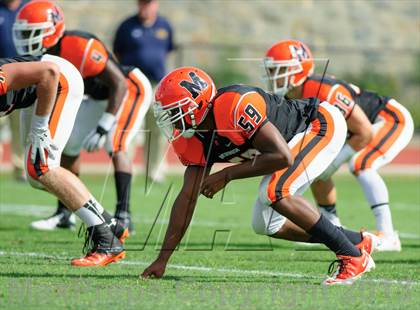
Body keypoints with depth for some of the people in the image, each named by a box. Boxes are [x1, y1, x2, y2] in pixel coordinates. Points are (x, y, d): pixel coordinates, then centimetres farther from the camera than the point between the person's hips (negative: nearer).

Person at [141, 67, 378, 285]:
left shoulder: (235, 106, -34)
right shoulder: (194, 140, -7)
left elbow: (283, 157, -34)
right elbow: (188, 197, -4)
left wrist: (226, 175, -29)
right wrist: (163, 259, -7)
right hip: (296, 140, 9)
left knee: (275, 193, -28)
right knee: (266, 224, 7)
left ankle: (353, 257, -17)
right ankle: (358, 242, 19)